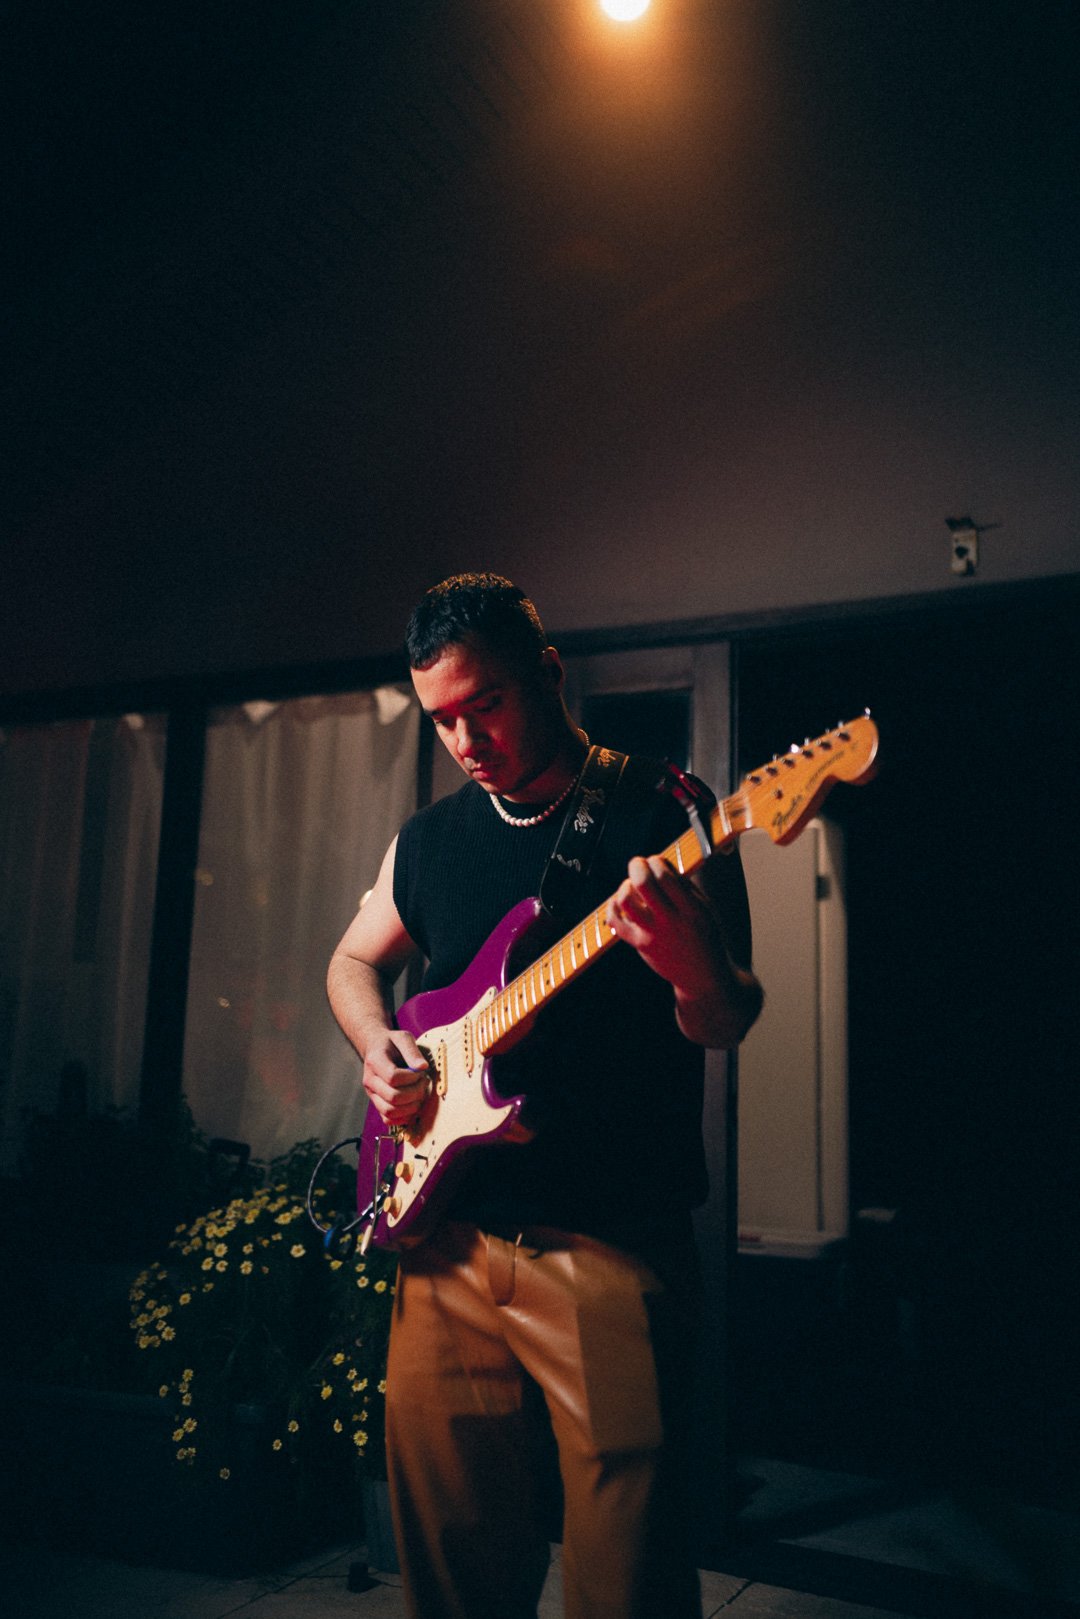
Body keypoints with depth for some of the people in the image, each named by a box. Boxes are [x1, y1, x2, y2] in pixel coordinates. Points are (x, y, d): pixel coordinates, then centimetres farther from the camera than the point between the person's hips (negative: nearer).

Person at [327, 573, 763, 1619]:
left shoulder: (662, 816, -5)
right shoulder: (426, 842, 10)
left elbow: (726, 1026, -9)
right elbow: (354, 961, 25)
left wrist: (690, 968, -32)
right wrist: (379, 1047, 4)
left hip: (613, 1244, -4)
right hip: (446, 1229, 5)